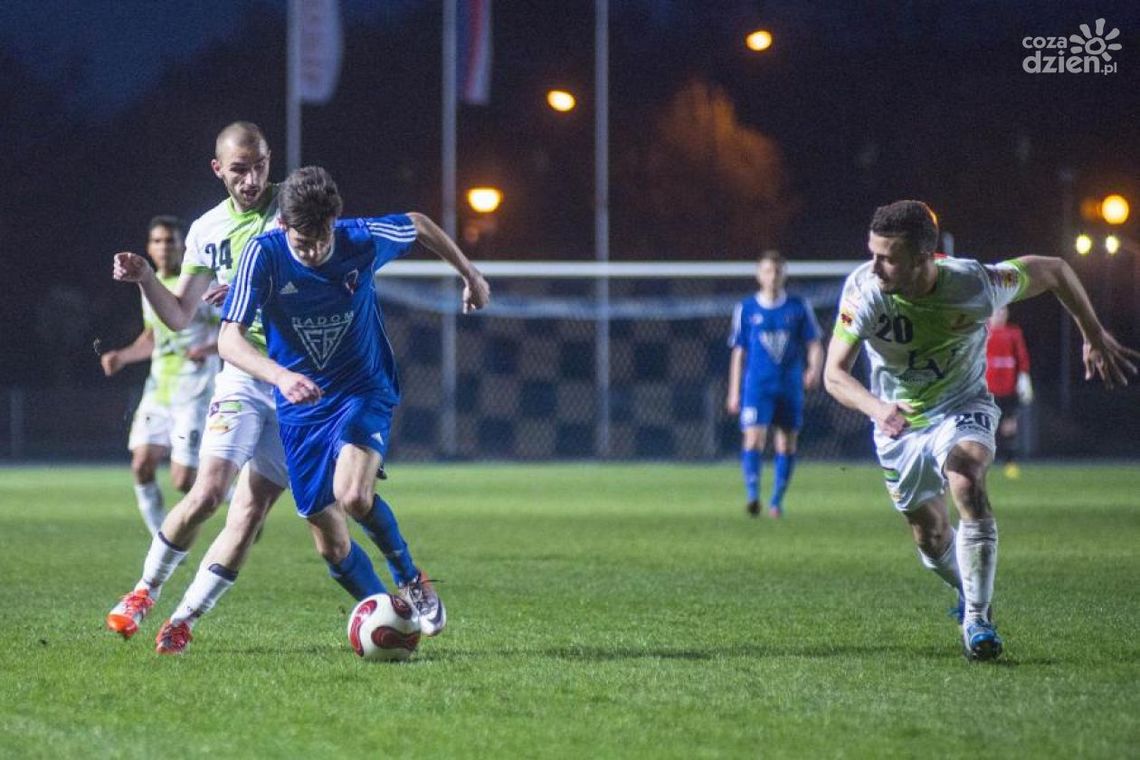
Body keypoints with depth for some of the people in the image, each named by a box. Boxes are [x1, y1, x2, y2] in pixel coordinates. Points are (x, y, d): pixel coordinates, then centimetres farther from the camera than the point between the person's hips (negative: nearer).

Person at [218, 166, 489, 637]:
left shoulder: (364, 240, -15)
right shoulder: (264, 254, -17)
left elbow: (418, 225, 8)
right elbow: (229, 340, -24)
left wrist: (470, 275, 20)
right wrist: (280, 376, -42)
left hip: (364, 391, -2)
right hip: (300, 407, 2)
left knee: (353, 496, -29)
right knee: (332, 548, 1)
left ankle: (411, 581, -4)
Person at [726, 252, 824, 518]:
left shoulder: (798, 307, 5)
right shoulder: (746, 309, 4)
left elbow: (814, 345, 5)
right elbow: (738, 353, 9)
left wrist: (814, 369, -16)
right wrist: (734, 392, 6)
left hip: (790, 386, 1)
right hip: (757, 385, -1)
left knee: (787, 444, 5)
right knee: (753, 439, -18)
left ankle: (777, 501, 16)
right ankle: (752, 496, -20)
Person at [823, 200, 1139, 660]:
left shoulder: (975, 285, -28)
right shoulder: (863, 290, -27)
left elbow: (1054, 271, -10)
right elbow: (834, 373, -28)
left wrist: (1095, 337, -2)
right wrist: (876, 407, -49)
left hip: (962, 406, -2)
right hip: (898, 421, 2)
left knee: (966, 481, -32)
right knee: (930, 537, 9)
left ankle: (977, 617, -26)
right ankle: (970, 595, 44)